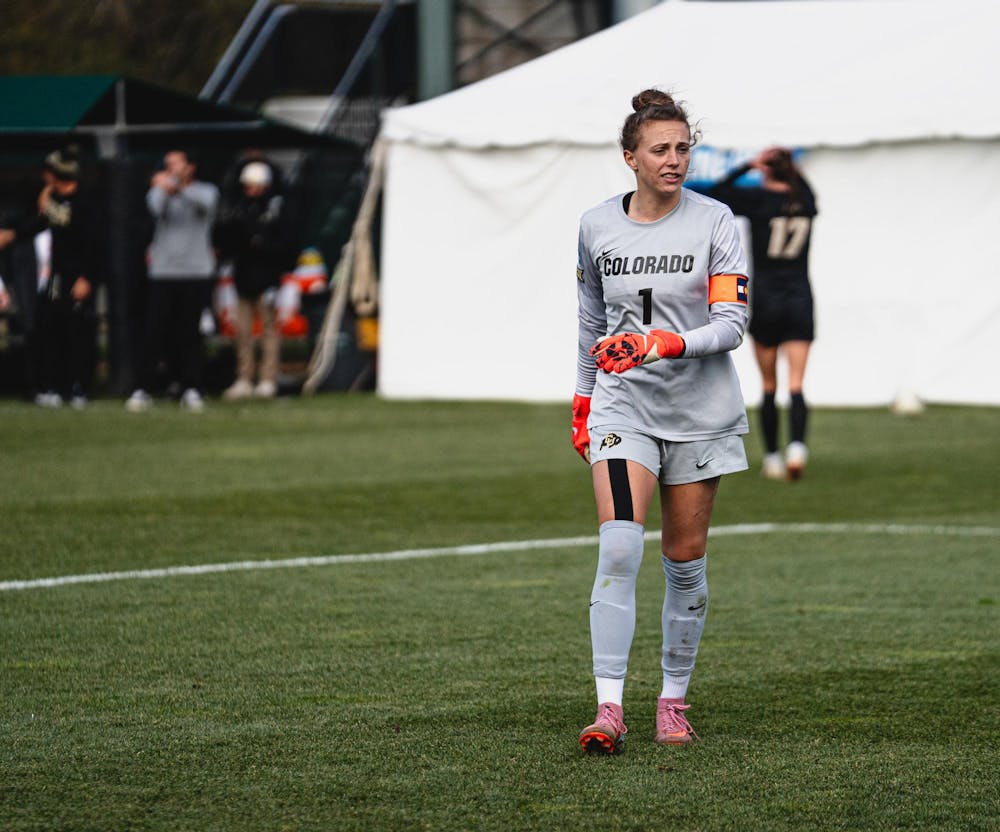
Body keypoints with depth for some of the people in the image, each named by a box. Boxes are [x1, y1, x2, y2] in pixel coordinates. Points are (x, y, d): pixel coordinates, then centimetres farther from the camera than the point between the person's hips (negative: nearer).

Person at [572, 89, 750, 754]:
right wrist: (583, 402, 18)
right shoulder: (597, 227, 3)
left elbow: (731, 323, -12)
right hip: (623, 405, 1)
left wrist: (664, 344, -27)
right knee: (619, 547, -15)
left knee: (685, 560, 5)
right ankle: (609, 708, -19)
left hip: (701, 410, -1)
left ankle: (674, 700, 19)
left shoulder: (714, 221, -6)